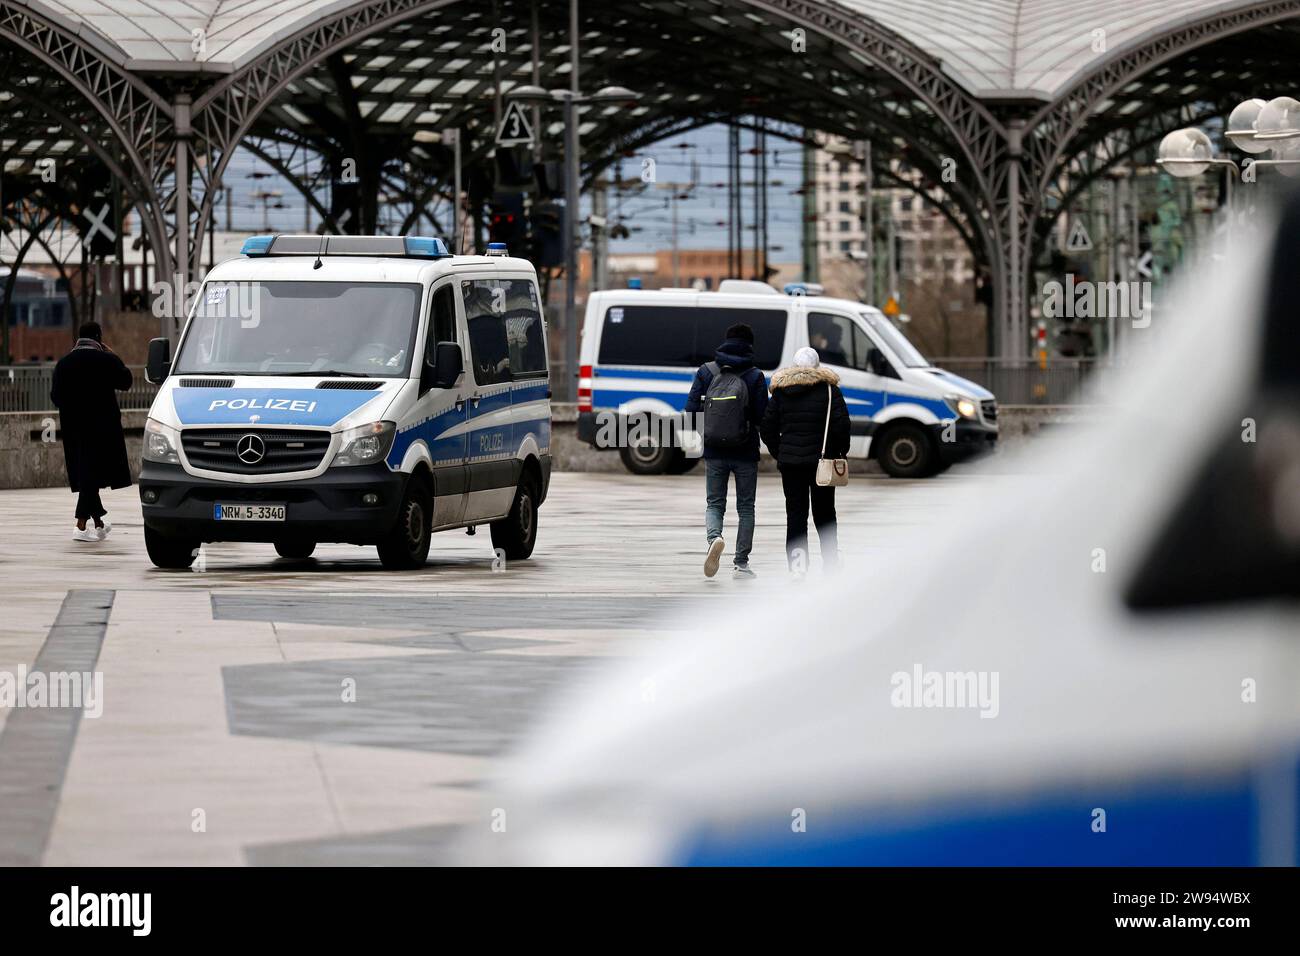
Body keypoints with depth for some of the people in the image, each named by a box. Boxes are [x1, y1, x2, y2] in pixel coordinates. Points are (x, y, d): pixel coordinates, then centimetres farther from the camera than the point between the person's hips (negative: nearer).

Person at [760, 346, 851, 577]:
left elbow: (767, 427, 6)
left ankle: (797, 559, -10)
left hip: (790, 461, 1)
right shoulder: (828, 388, -4)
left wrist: (778, 453, 13)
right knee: (824, 513, 11)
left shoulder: (781, 390, 5)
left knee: (795, 513, 3)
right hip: (821, 459, -1)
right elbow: (841, 422, -11)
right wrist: (840, 450, 2)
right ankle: (830, 561, 14)